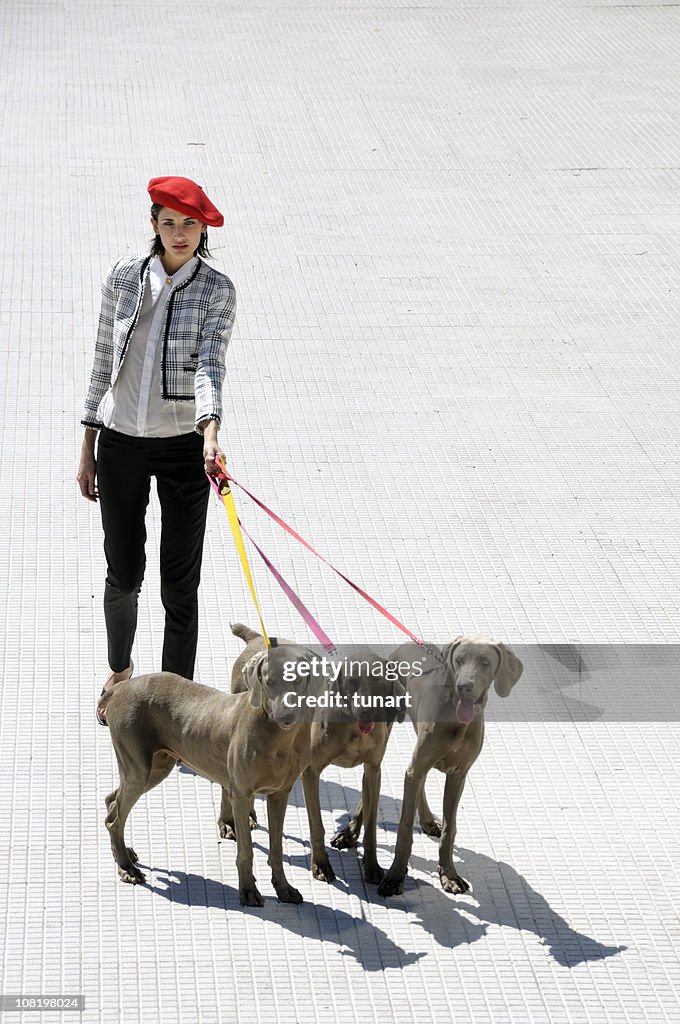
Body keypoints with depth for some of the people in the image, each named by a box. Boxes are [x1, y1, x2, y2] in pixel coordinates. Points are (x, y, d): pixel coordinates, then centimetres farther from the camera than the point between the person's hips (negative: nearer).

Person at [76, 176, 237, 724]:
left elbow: (211, 365, -20)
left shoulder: (216, 289, -6)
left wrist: (211, 433, -37)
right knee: (124, 574, 8)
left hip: (183, 446, -2)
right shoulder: (125, 276, 1)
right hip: (120, 442, 2)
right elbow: (104, 360, 7)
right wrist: (88, 446, 8)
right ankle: (120, 671, 37)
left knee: (180, 585, 0)